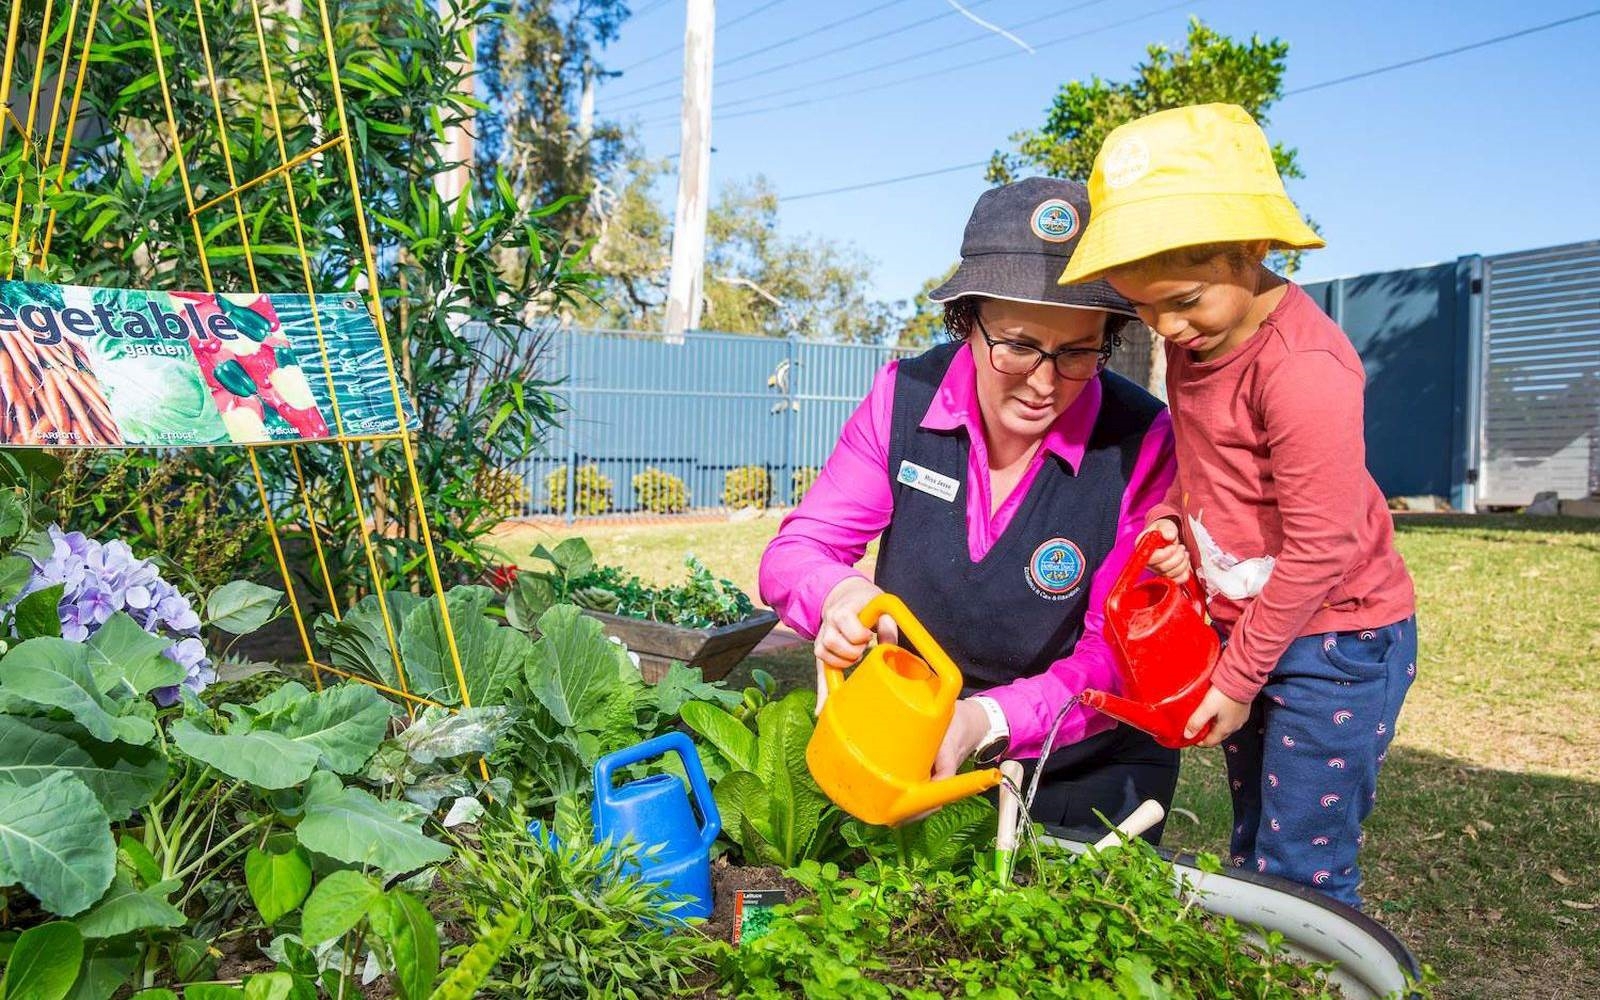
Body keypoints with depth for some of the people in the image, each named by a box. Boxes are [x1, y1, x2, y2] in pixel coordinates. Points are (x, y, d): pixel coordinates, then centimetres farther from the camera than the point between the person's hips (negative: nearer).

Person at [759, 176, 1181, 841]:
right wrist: (840, 595, -34)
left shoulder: (1142, 442, -18)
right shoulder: (905, 396, -11)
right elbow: (793, 552, -9)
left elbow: (1118, 658, -17)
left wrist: (985, 723, -35)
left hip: (1084, 776, -1)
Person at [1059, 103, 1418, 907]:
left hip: (1332, 640, -8)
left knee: (1301, 876, 0)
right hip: (1244, 627, 8)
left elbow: (1319, 546, -22)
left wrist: (1238, 677, -14)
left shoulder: (1304, 368, -26)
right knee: (1251, 858, 19)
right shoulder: (1196, 335, 1)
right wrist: (1170, 518, -4)